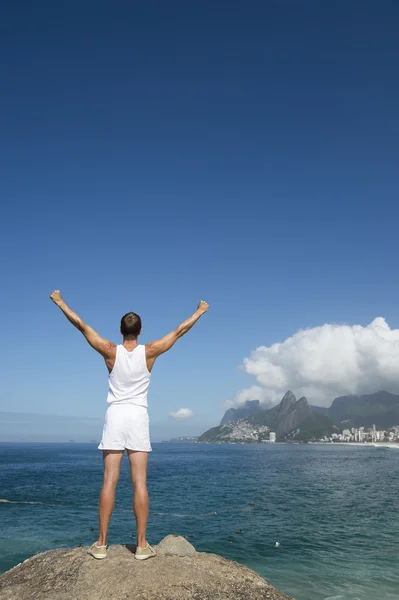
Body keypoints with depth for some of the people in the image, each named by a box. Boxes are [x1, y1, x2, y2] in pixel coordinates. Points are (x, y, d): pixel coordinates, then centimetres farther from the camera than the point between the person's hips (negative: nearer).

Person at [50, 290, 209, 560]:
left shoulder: (111, 351, -4)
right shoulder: (149, 352, -4)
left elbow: (81, 325, 3)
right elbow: (180, 331, 5)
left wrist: (60, 302, 13)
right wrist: (200, 311, 17)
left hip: (115, 416, 1)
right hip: (139, 417, 0)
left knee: (109, 481, 3)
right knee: (140, 482, 1)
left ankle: (101, 543, 8)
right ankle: (142, 544, 5)